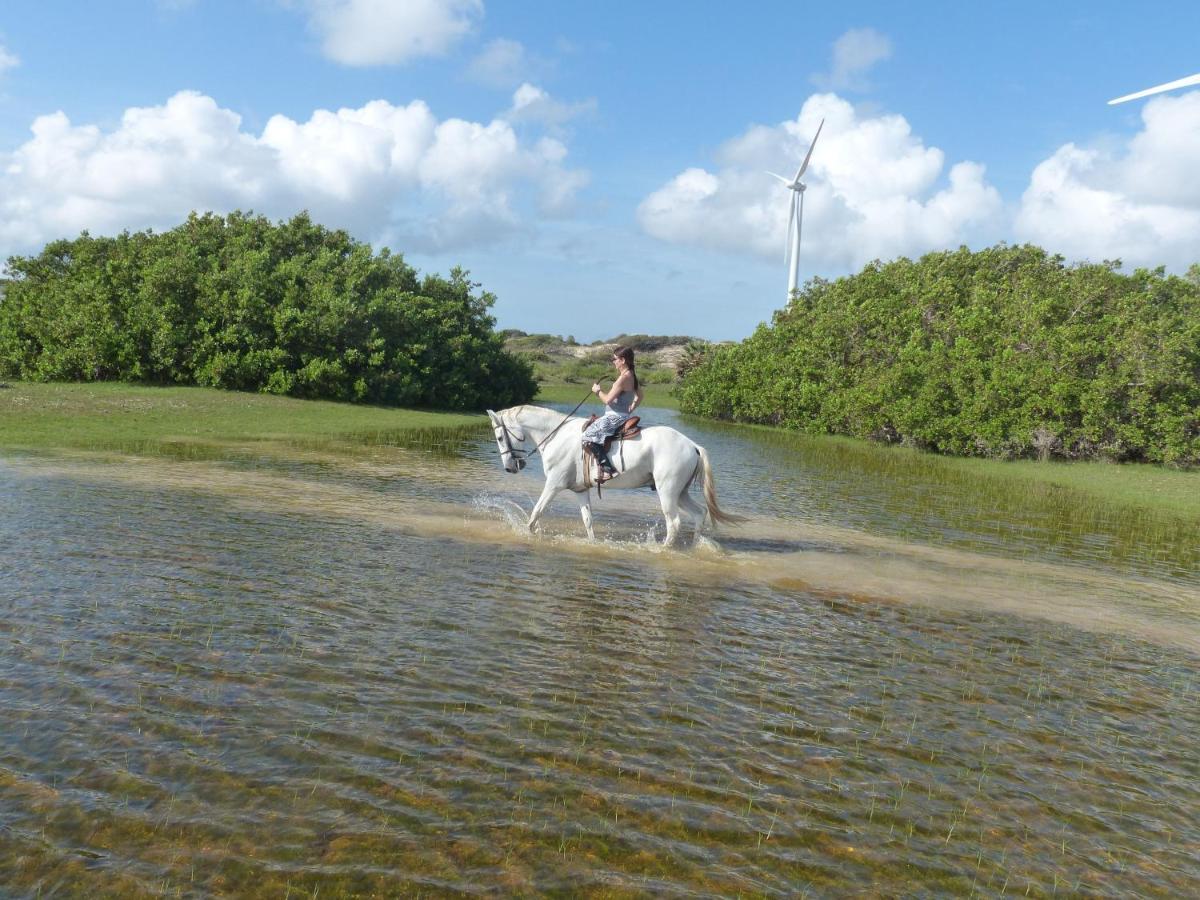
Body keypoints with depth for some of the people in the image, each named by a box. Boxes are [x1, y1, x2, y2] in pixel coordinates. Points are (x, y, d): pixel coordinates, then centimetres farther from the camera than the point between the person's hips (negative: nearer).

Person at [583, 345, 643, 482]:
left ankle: (607, 469, -26)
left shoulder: (623, 378, -20)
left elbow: (608, 399, -20)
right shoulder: (632, 375, 9)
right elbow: (639, 396, 22)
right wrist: (630, 410, 22)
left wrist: (598, 391, -3)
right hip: (624, 415, 11)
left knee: (589, 436, -20)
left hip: (615, 416, -11)